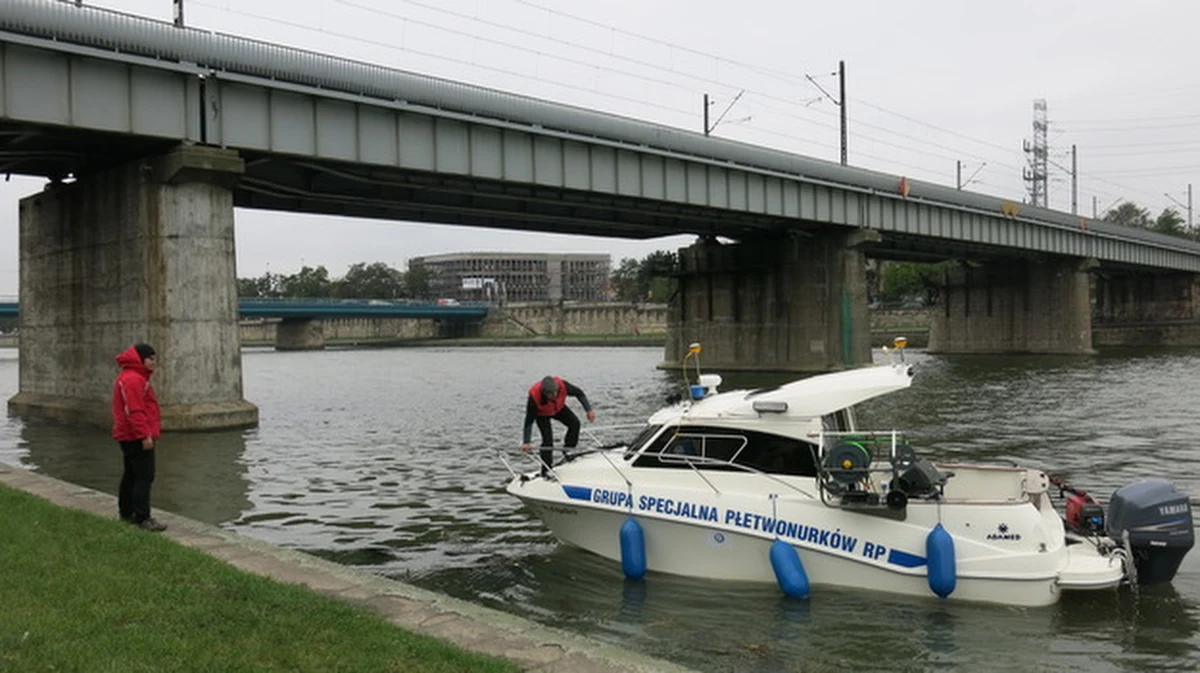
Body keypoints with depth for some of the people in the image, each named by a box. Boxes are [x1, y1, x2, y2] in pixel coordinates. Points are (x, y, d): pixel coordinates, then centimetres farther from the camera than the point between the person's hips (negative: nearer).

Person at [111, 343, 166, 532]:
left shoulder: (137, 377, 18)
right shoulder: (133, 380, -18)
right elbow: (134, 411, -24)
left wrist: (147, 433, 24)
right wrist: (144, 435, -26)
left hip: (129, 436, 12)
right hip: (137, 437, -12)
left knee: (131, 474, 19)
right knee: (144, 476, -11)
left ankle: (126, 512, 28)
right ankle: (142, 518, -11)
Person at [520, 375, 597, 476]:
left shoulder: (562, 385, -37)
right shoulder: (534, 397, -42)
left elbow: (579, 394, -17)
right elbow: (529, 421, -33)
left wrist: (589, 410, -21)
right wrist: (526, 443, -34)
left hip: (558, 408, 4)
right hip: (541, 414, -4)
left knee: (574, 423, -13)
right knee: (547, 439, -16)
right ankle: (546, 471, -6)